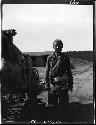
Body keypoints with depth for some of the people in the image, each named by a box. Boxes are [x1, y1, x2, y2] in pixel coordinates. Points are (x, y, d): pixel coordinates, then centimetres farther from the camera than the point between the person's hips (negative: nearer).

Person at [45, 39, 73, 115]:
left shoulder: (66, 58, 5)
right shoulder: (50, 58, 4)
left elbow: (69, 72, 7)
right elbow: (47, 72, 4)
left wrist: (70, 85, 3)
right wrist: (47, 85, -1)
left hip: (63, 84, 0)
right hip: (53, 84, 0)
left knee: (64, 105, 4)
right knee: (52, 105, 8)